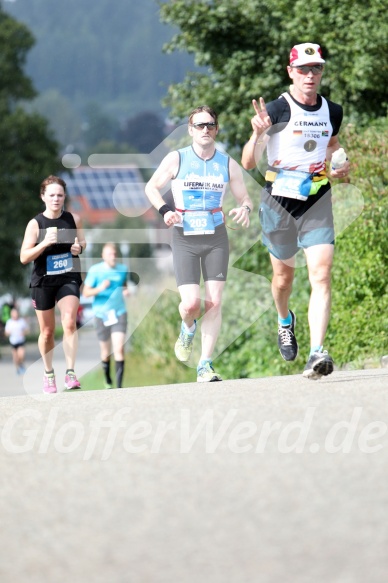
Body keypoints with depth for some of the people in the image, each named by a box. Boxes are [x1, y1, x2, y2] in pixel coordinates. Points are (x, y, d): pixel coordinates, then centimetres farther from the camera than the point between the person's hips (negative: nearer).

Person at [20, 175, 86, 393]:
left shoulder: (74, 219, -3)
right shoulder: (35, 224, -9)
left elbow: (83, 242, 14)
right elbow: (24, 257, -11)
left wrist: (79, 247, -10)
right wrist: (44, 243, -26)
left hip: (69, 279, 0)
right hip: (43, 281, 0)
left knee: (70, 322, -21)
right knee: (47, 331, 10)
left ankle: (70, 372, -19)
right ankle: (49, 373, 30)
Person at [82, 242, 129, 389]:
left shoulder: (123, 269, 4)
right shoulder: (95, 270, -5)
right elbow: (85, 292, -6)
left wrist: (126, 291, -1)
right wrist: (100, 288, -24)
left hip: (119, 313, 1)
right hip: (101, 315, -1)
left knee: (119, 349, -14)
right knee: (106, 352, 8)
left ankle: (119, 386, -15)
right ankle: (108, 381, 33)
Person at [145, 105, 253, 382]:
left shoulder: (228, 164, 3)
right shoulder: (176, 159, -2)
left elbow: (245, 198, 11)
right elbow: (152, 187, 9)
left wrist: (245, 209, -13)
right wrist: (164, 210, -10)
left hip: (216, 238, 2)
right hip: (185, 239, -2)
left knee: (214, 302, -6)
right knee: (191, 302, -13)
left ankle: (205, 365, 1)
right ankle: (188, 329, 25)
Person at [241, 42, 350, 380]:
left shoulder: (332, 112, 3)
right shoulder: (277, 110, -12)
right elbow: (248, 164, -15)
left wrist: (340, 163, 9)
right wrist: (258, 134, -31)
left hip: (318, 202, 2)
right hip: (280, 200, -2)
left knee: (322, 274, -15)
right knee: (284, 275, 14)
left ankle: (317, 353, -21)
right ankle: (285, 322, 48)